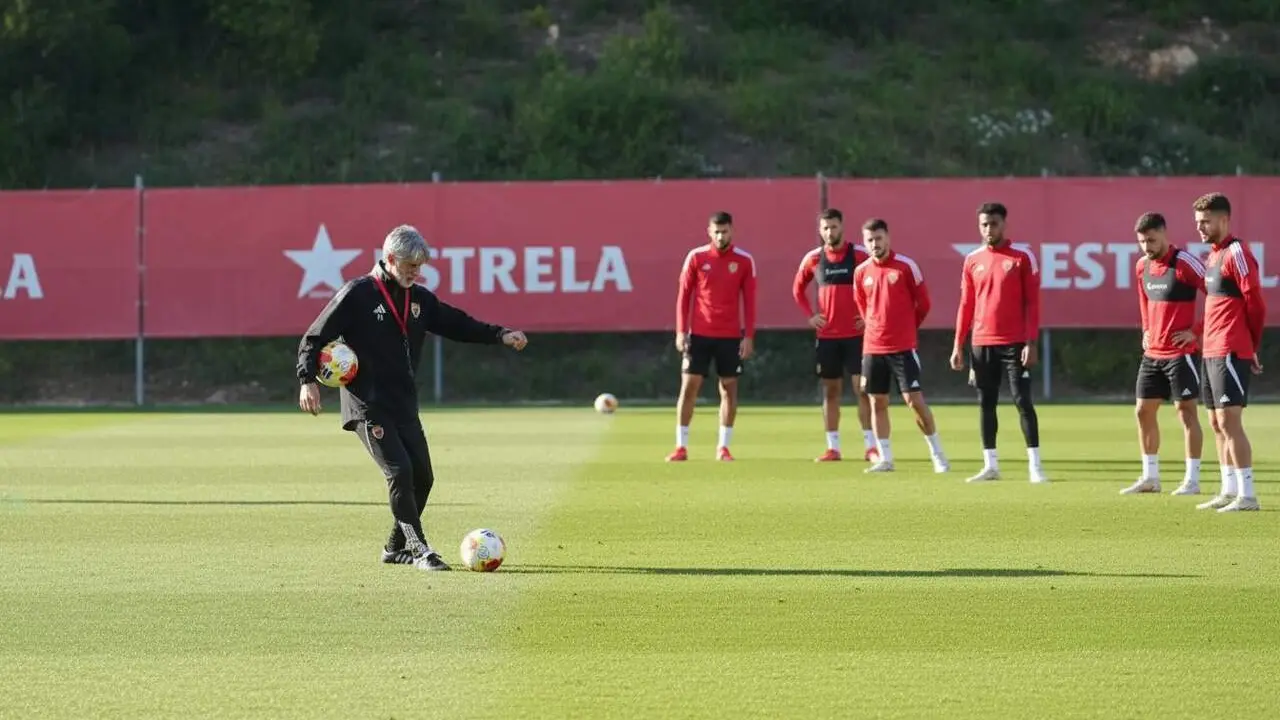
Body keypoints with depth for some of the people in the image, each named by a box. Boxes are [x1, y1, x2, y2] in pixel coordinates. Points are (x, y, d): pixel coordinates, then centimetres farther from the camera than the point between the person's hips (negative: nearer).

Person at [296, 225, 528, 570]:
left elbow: (458, 324, 19)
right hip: (367, 405, -7)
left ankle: (396, 547, 22)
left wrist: (500, 335, 5)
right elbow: (314, 338, -6)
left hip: (404, 404, 7)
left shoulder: (419, 299, 11)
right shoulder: (357, 295, -8)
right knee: (399, 471, -19)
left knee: (422, 476, 5)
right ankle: (420, 550, -15)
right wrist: (307, 380, -18)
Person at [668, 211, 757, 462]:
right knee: (689, 386, -3)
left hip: (731, 336, 1)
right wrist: (681, 331, -4)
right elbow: (684, 295, 2)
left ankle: (723, 447, 11)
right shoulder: (696, 257, 0)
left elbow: (749, 300, 2)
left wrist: (749, 336, -3)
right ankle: (681, 446, 2)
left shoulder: (744, 260, 1)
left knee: (729, 388, 3)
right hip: (699, 334, -1)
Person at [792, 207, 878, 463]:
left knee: (862, 388, -5)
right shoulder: (813, 258, 4)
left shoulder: (859, 255, -4)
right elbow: (798, 289, 17)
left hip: (855, 334, -2)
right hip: (826, 335, 3)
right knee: (831, 390, 6)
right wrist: (809, 315, 6)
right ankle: (833, 448, 10)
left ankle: (870, 446, -2)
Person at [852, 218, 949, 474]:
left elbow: (923, 303, 2)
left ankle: (937, 455, 4)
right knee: (878, 402, 5)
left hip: (903, 347, -4)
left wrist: (907, 328, 9)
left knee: (914, 400, -7)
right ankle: (885, 459, 11)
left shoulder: (906, 266, -6)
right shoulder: (861, 272, 6)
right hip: (873, 348, 4)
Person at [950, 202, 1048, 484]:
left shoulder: (1022, 256, -2)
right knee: (986, 404, 6)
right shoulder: (973, 260, 9)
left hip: (1014, 344, -4)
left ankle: (1035, 465, -3)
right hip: (982, 344, 4)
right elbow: (966, 305, 12)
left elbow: (1032, 302, -4)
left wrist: (1031, 343, -11)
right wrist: (958, 345, 8)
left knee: (1023, 402, -5)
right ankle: (990, 465, 12)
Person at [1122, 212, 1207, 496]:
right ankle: (1150, 477, 17)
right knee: (1143, 411, 8)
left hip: (1181, 352, -8)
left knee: (1186, 411, -4)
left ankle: (1192, 480, 1)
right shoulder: (1142, 266, 8)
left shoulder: (1185, 263, -14)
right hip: (1152, 353, 8)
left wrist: (1197, 331, -15)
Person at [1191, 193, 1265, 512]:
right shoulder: (1213, 255, 16)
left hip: (1230, 352, -9)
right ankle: (1229, 491, 17)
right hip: (1210, 351, 9)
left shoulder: (1236, 253, -11)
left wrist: (1251, 347, -3)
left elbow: (1256, 304, -12)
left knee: (1229, 420, -11)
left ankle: (1247, 495, -10)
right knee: (1217, 423, 11)